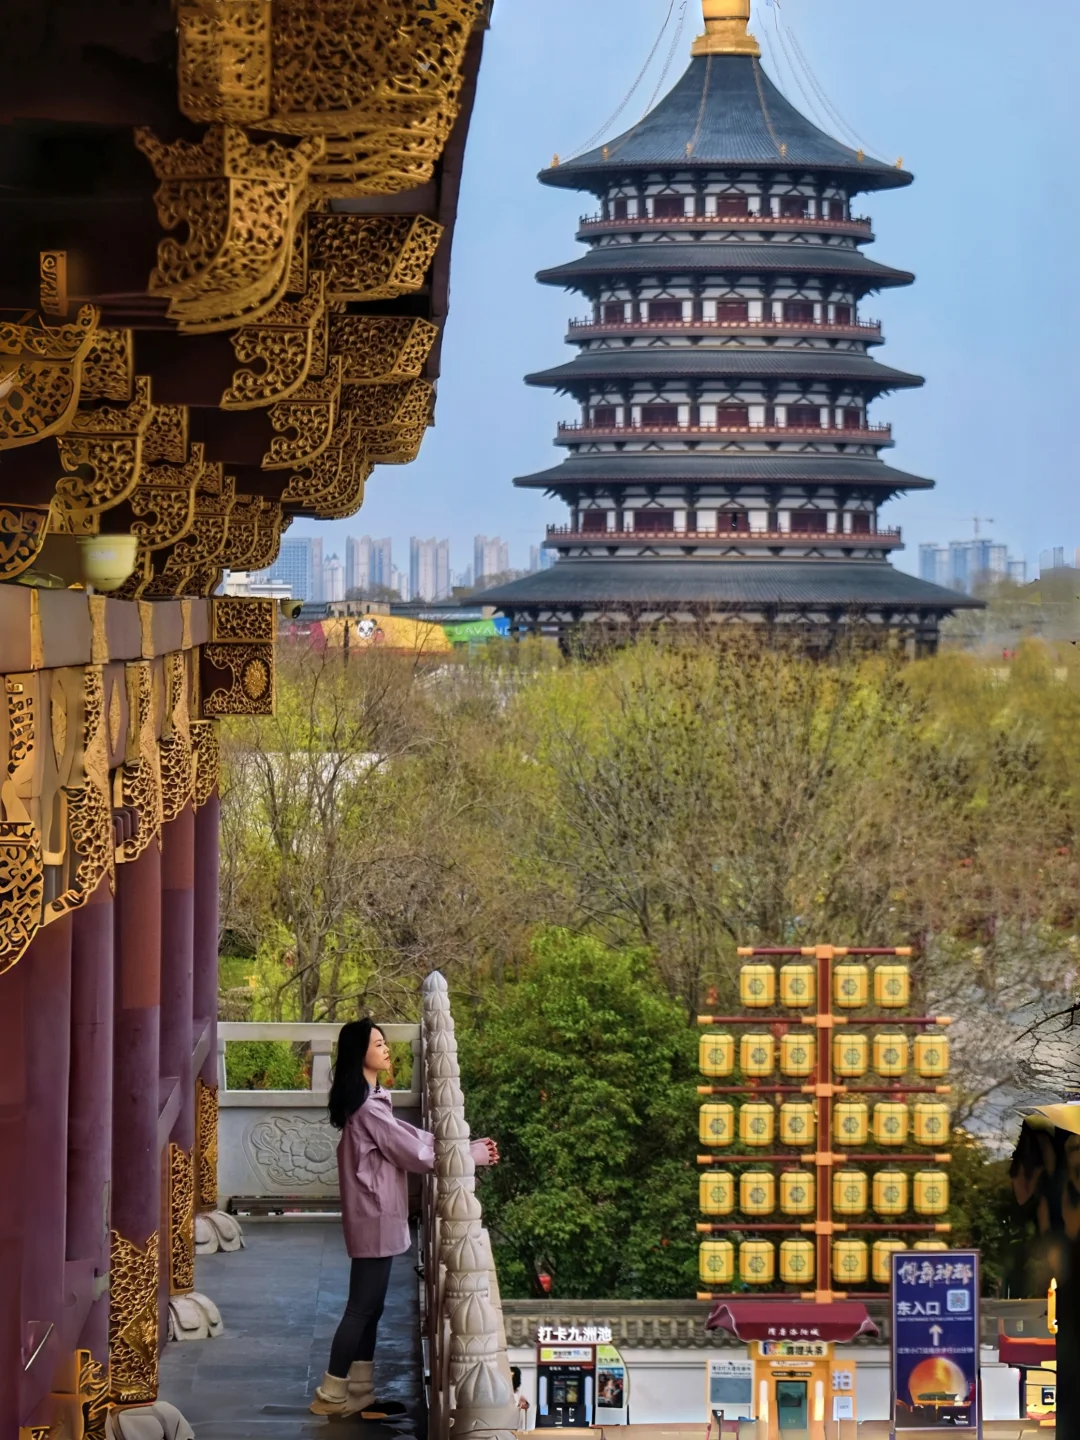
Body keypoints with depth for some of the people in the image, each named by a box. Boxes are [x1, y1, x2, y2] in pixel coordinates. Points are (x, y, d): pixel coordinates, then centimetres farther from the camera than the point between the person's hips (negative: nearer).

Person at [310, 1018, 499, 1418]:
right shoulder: (368, 1106, -18)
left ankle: (360, 1394, 15)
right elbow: (413, 1153, -16)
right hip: (374, 1218, -10)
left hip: (376, 1216, 10)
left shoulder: (369, 1100, 14)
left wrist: (467, 1146, 4)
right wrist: (469, 1157, -5)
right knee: (361, 1308, -5)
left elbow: (411, 1138, 14)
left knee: (369, 1308, 12)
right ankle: (331, 1395, 1)